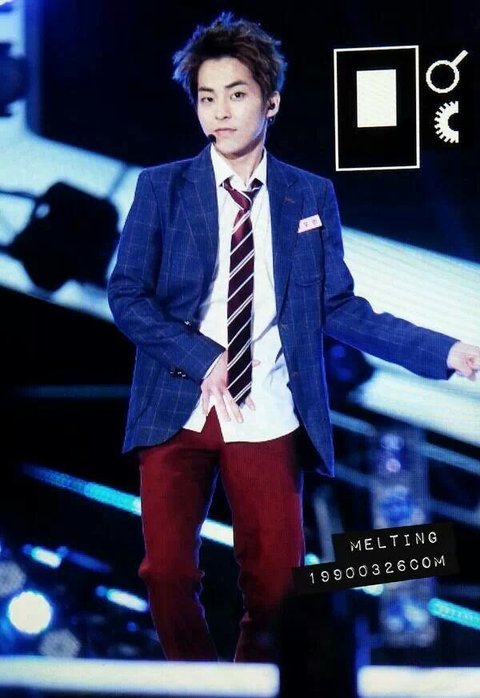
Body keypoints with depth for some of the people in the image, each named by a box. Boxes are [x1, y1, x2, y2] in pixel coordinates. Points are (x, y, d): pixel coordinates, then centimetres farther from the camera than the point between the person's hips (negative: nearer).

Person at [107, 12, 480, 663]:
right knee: (168, 572, -1)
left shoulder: (312, 196, 5)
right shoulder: (162, 187, 2)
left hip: (269, 417, 1)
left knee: (274, 579, 4)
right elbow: (127, 295, -2)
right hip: (178, 409, 0)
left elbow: (337, 308, 3)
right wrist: (204, 360, -14)